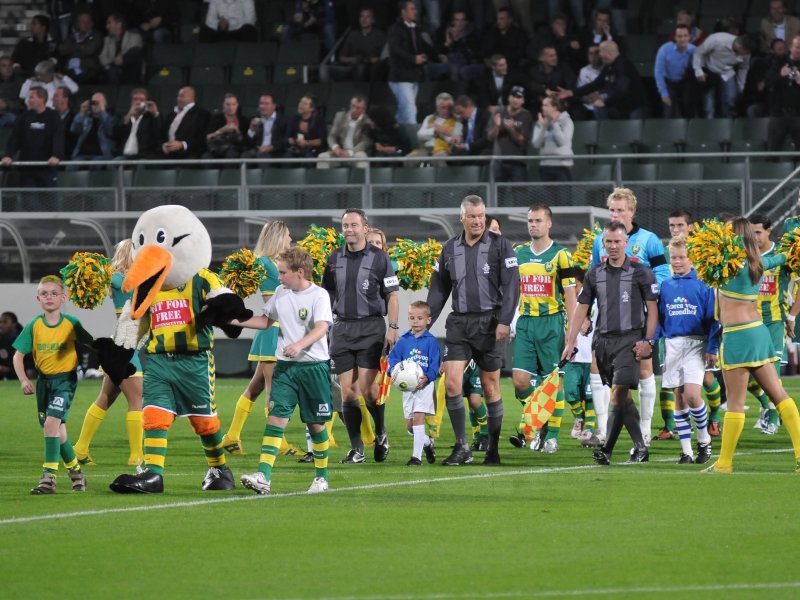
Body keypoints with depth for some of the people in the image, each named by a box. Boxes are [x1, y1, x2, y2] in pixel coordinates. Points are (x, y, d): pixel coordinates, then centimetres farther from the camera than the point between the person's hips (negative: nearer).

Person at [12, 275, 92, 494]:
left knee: (51, 422, -21)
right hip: (43, 380, 4)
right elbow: (18, 355, -1)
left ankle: (49, 477, -23)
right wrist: (23, 380, -13)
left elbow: (91, 345, 6)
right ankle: (76, 471, 32)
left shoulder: (72, 324, -6)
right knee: (57, 430, 12)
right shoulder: (34, 326, -1)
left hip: (65, 379, -4)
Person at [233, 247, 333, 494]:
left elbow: (322, 328, -22)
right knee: (276, 417, -10)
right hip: (285, 366, 4)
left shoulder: (319, 295, -9)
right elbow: (266, 320, 22)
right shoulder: (280, 293, 8)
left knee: (316, 423, 6)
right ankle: (263, 477, -19)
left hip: (314, 365, -4)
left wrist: (300, 345, -39)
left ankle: (321, 477, 23)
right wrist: (235, 321, 12)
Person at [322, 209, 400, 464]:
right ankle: (356, 449, 5)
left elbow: (392, 295, 0)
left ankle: (380, 434, 13)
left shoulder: (379, 258, -2)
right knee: (347, 391, -1)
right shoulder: (334, 258, 10)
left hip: (371, 326, -4)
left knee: (366, 388, -12)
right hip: (342, 326, 4)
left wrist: (392, 328, -7)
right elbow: (327, 294, 18)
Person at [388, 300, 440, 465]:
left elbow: (435, 364, -8)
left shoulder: (430, 341, -5)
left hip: (424, 385, -5)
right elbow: (393, 358, 8)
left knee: (418, 418, -14)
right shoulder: (404, 340, 6)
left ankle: (416, 455, -11)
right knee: (409, 425, 10)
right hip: (407, 386, 5)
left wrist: (427, 378, -25)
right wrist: (395, 372, -13)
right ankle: (427, 442, 37)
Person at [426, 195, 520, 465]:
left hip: (490, 323, -3)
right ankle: (461, 447, -2)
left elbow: (511, 286, -6)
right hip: (459, 323, 3)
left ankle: (493, 449, 13)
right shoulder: (450, 248, 10)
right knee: (451, 383, -10)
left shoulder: (499, 245, -1)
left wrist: (505, 321, -16)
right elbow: (439, 289, 16)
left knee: (491, 387, 3)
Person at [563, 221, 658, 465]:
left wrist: (648, 341, -8)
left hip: (629, 339, -4)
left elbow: (652, 309, 1)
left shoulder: (641, 272, 0)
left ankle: (607, 449, -18)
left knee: (619, 391, -16)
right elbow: (581, 308, 12)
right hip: (603, 340, 4)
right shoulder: (595, 273, 10)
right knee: (623, 396, 7)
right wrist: (570, 342, 6)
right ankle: (640, 447, 14)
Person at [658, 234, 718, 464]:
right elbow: (658, 318, 13)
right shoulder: (665, 286, 8)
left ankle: (704, 439, 8)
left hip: (696, 344, -4)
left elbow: (713, 318, -2)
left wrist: (712, 348, -7)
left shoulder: (702, 284, -3)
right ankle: (686, 451, 10)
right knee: (679, 398, 4)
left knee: (692, 395, -15)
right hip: (672, 345, 4)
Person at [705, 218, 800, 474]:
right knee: (778, 394, 7)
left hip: (737, 335, -8)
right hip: (758, 330, 8)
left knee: (735, 402, -4)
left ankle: (724, 463, 0)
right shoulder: (758, 263, 12)